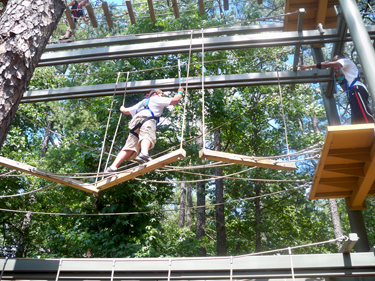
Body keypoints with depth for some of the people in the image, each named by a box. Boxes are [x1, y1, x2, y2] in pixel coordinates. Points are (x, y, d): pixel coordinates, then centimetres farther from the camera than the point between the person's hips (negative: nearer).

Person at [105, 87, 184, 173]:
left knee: (130, 147, -4)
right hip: (147, 118, -6)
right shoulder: (156, 99, 28)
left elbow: (127, 111, 49)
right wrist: (180, 92, 40)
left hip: (135, 121, 6)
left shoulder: (142, 102, 43)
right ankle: (144, 153, -64)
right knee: (147, 136, -33)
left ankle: (113, 167, -18)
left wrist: (122, 109, 71)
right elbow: (174, 100, 21)